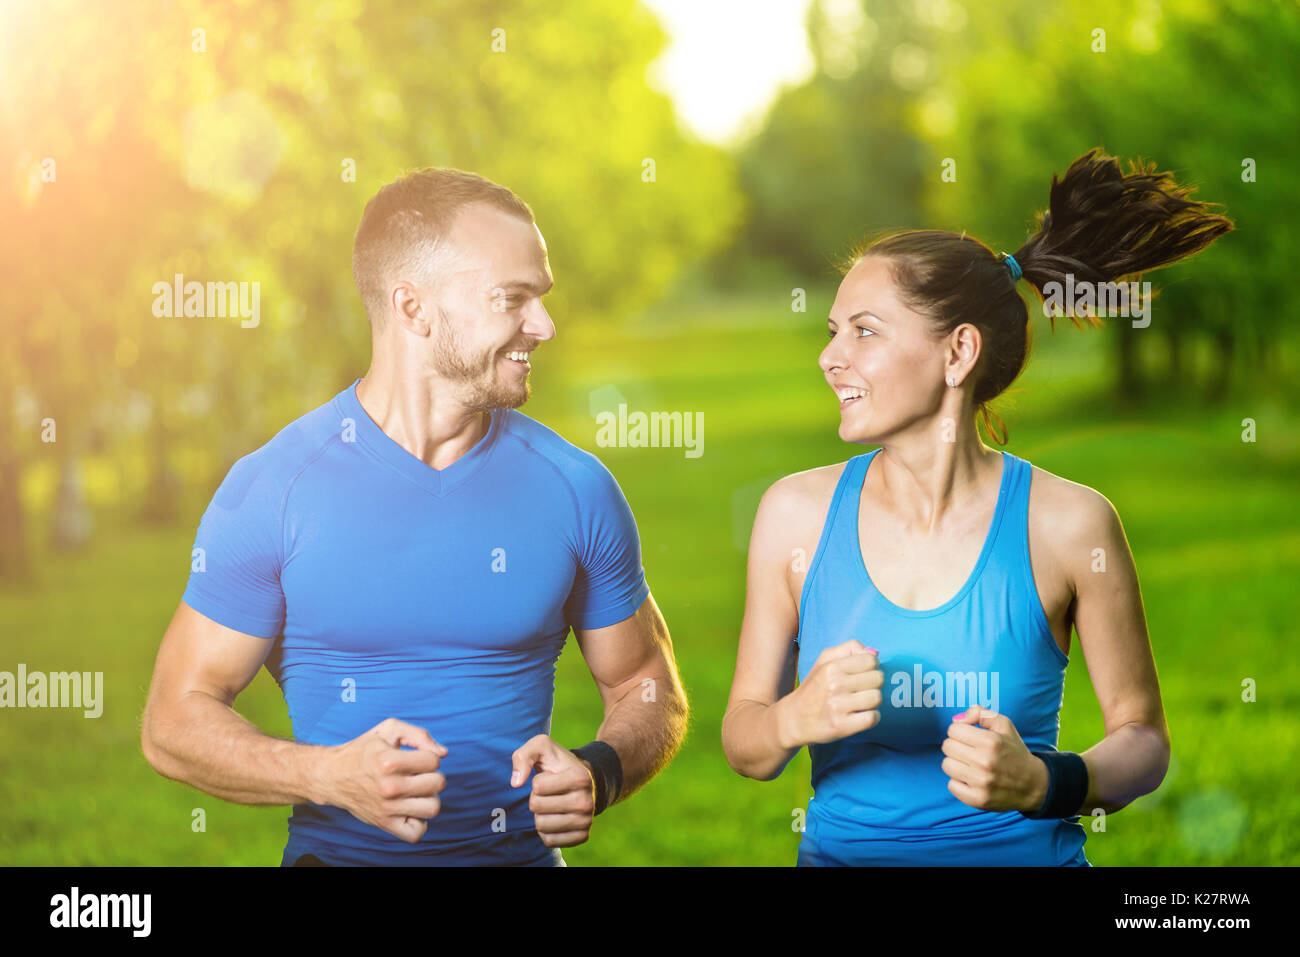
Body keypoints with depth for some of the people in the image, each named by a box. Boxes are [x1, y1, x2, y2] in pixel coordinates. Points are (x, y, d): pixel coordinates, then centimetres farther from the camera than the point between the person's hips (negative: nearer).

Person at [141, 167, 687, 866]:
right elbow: (175, 722, -2)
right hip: (337, 851, -2)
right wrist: (330, 775, -17)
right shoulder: (270, 489, -5)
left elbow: (647, 690, 12)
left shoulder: (575, 489, 1)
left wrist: (596, 776, -9)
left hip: (523, 851, 2)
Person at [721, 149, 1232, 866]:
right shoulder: (797, 512, 2)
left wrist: (1042, 783, -13)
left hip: (1022, 852, -2)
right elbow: (742, 743, 7)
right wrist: (796, 719, -13)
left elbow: (1143, 737, 4)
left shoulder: (1068, 523, -4)